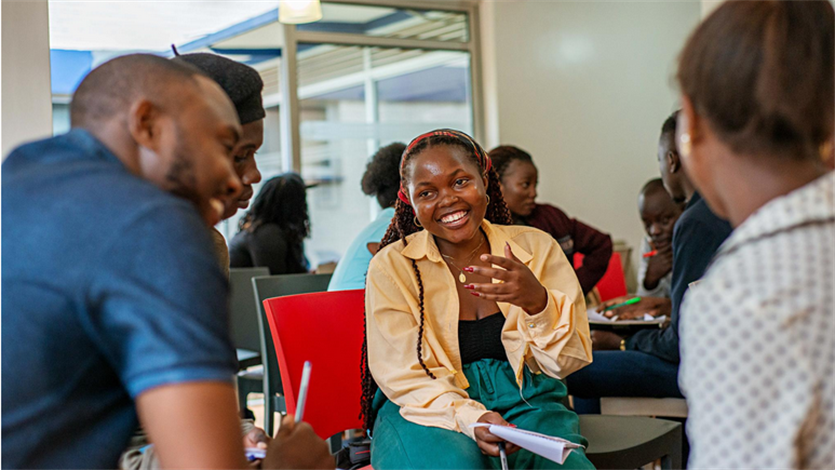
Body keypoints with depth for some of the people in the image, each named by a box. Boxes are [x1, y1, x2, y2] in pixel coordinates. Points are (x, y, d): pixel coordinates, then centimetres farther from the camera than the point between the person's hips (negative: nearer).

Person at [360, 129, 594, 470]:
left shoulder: (537, 248, 4)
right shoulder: (391, 267, -1)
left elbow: (568, 361, 1)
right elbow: (403, 377, -7)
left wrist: (537, 301, -20)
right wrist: (472, 419, -26)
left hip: (524, 403, 2)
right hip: (430, 411, -2)